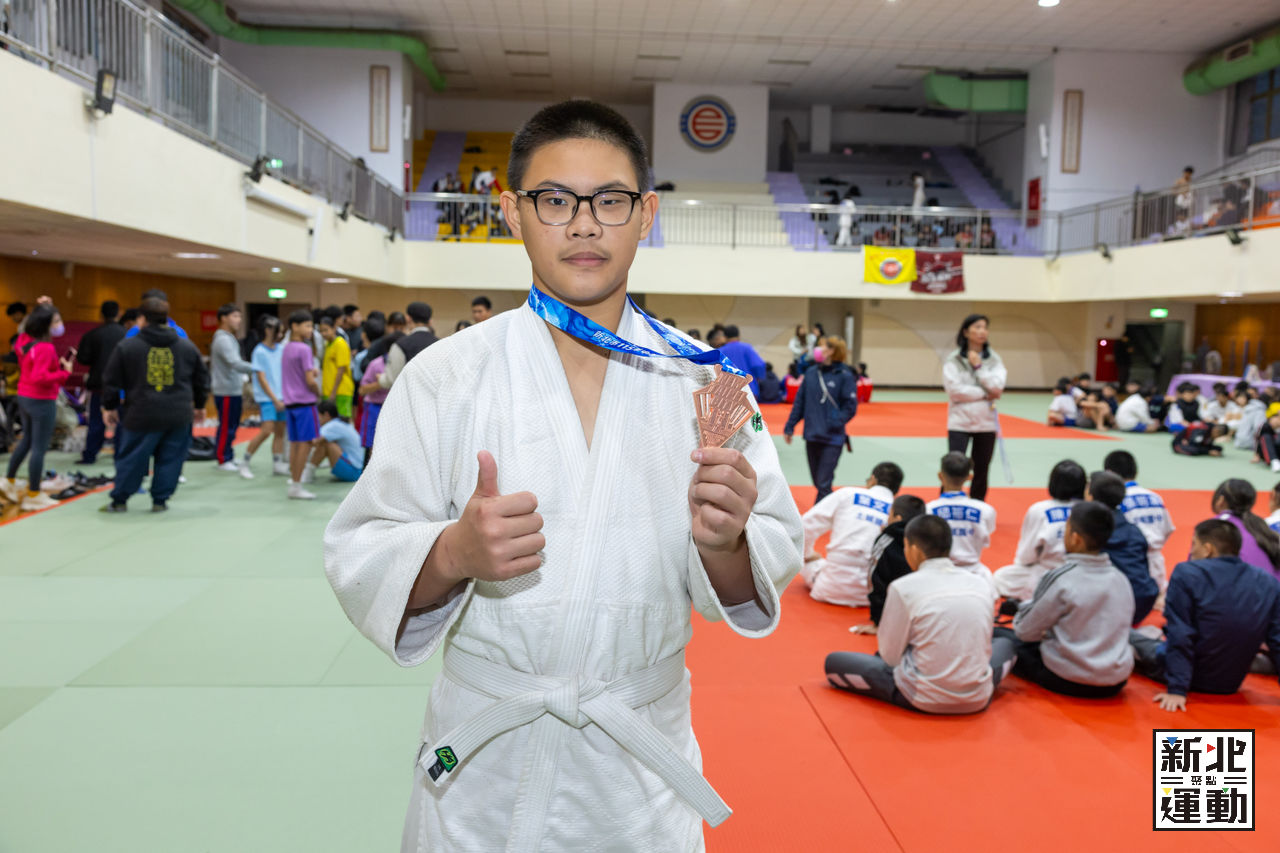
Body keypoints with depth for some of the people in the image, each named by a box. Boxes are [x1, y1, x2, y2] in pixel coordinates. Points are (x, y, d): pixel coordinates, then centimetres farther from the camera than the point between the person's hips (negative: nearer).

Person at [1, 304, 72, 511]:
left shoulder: (24, 340, 2)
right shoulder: (45, 349, -24)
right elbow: (40, 377, -30)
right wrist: (65, 373, -22)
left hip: (24, 397, 9)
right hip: (42, 402, -9)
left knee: (27, 440, 26)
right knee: (39, 448, 0)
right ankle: (33, 496, 7)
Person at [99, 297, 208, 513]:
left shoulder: (126, 346, 0)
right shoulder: (187, 347, 6)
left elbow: (112, 380, 4)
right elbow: (201, 379, 15)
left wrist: (109, 406, 16)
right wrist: (199, 404, 28)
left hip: (142, 415, -1)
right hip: (179, 415, 1)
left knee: (132, 457, 9)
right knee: (170, 458, 9)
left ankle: (119, 499, 19)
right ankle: (160, 500, 13)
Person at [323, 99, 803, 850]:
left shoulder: (701, 380, -5)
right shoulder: (446, 377, -9)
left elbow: (773, 559, -3)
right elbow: (363, 559, -8)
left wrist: (725, 543, -25)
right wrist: (452, 554, -28)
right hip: (487, 769, 0)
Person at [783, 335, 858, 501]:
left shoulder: (844, 376, -8)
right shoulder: (811, 373, 5)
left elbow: (851, 406, -6)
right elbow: (799, 402, 10)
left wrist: (836, 423, -18)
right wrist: (789, 427, 8)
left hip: (832, 438, -5)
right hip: (811, 436, 5)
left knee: (823, 483, -4)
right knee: (818, 481, 15)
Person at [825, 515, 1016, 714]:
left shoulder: (903, 588, -11)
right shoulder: (979, 583, 1)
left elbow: (890, 656, -5)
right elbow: (983, 646, 11)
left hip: (925, 700, -5)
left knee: (833, 662, 7)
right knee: (1005, 644, 34)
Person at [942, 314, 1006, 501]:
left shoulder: (994, 359, 5)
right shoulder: (953, 360, -4)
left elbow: (997, 387, -9)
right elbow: (955, 390, -15)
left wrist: (978, 367, -12)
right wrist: (985, 395, -12)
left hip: (986, 422, 4)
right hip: (960, 422, -4)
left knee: (981, 472, 11)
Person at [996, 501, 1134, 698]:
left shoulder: (1060, 580, -18)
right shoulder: (1121, 580, 0)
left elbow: (1025, 632, -8)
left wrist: (1025, 606, 13)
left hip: (1068, 683, -5)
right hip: (1116, 683, 6)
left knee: (999, 636, 10)